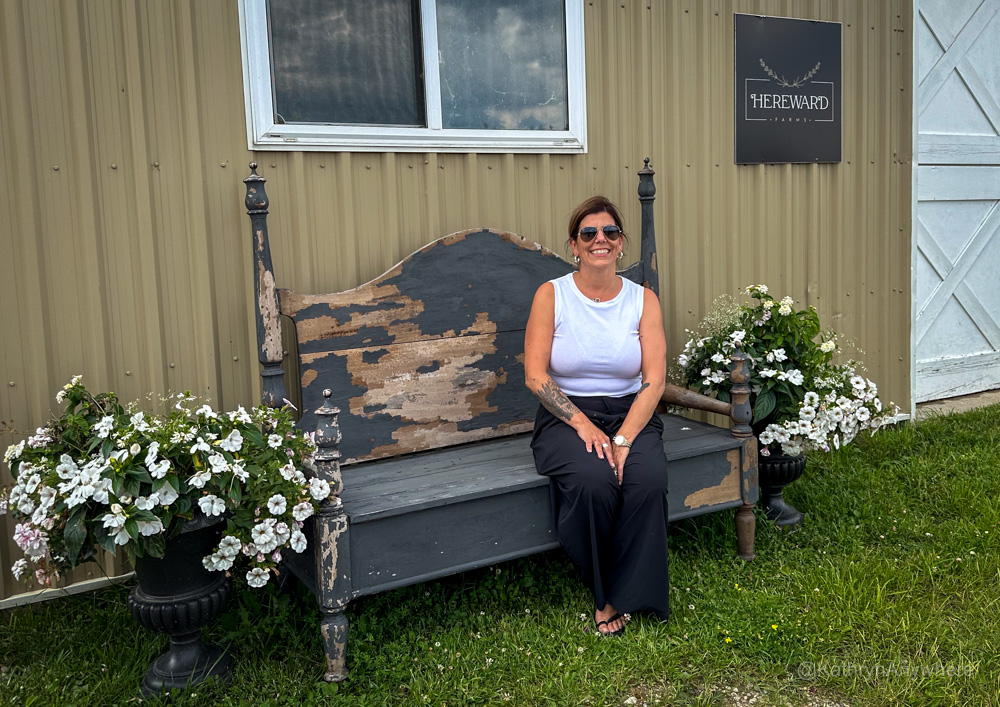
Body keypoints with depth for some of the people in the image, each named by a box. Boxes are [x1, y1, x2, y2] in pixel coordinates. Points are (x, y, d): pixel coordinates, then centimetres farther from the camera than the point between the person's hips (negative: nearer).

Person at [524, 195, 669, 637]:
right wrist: (582, 424, -18)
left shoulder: (643, 300, 4)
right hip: (566, 415, -2)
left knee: (648, 479, -29)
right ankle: (604, 589, -4)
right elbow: (535, 376, -7)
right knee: (593, 480, -32)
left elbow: (654, 381, -4)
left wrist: (623, 439, -18)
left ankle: (619, 597, -9)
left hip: (630, 414, 2)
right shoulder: (552, 295, -1)